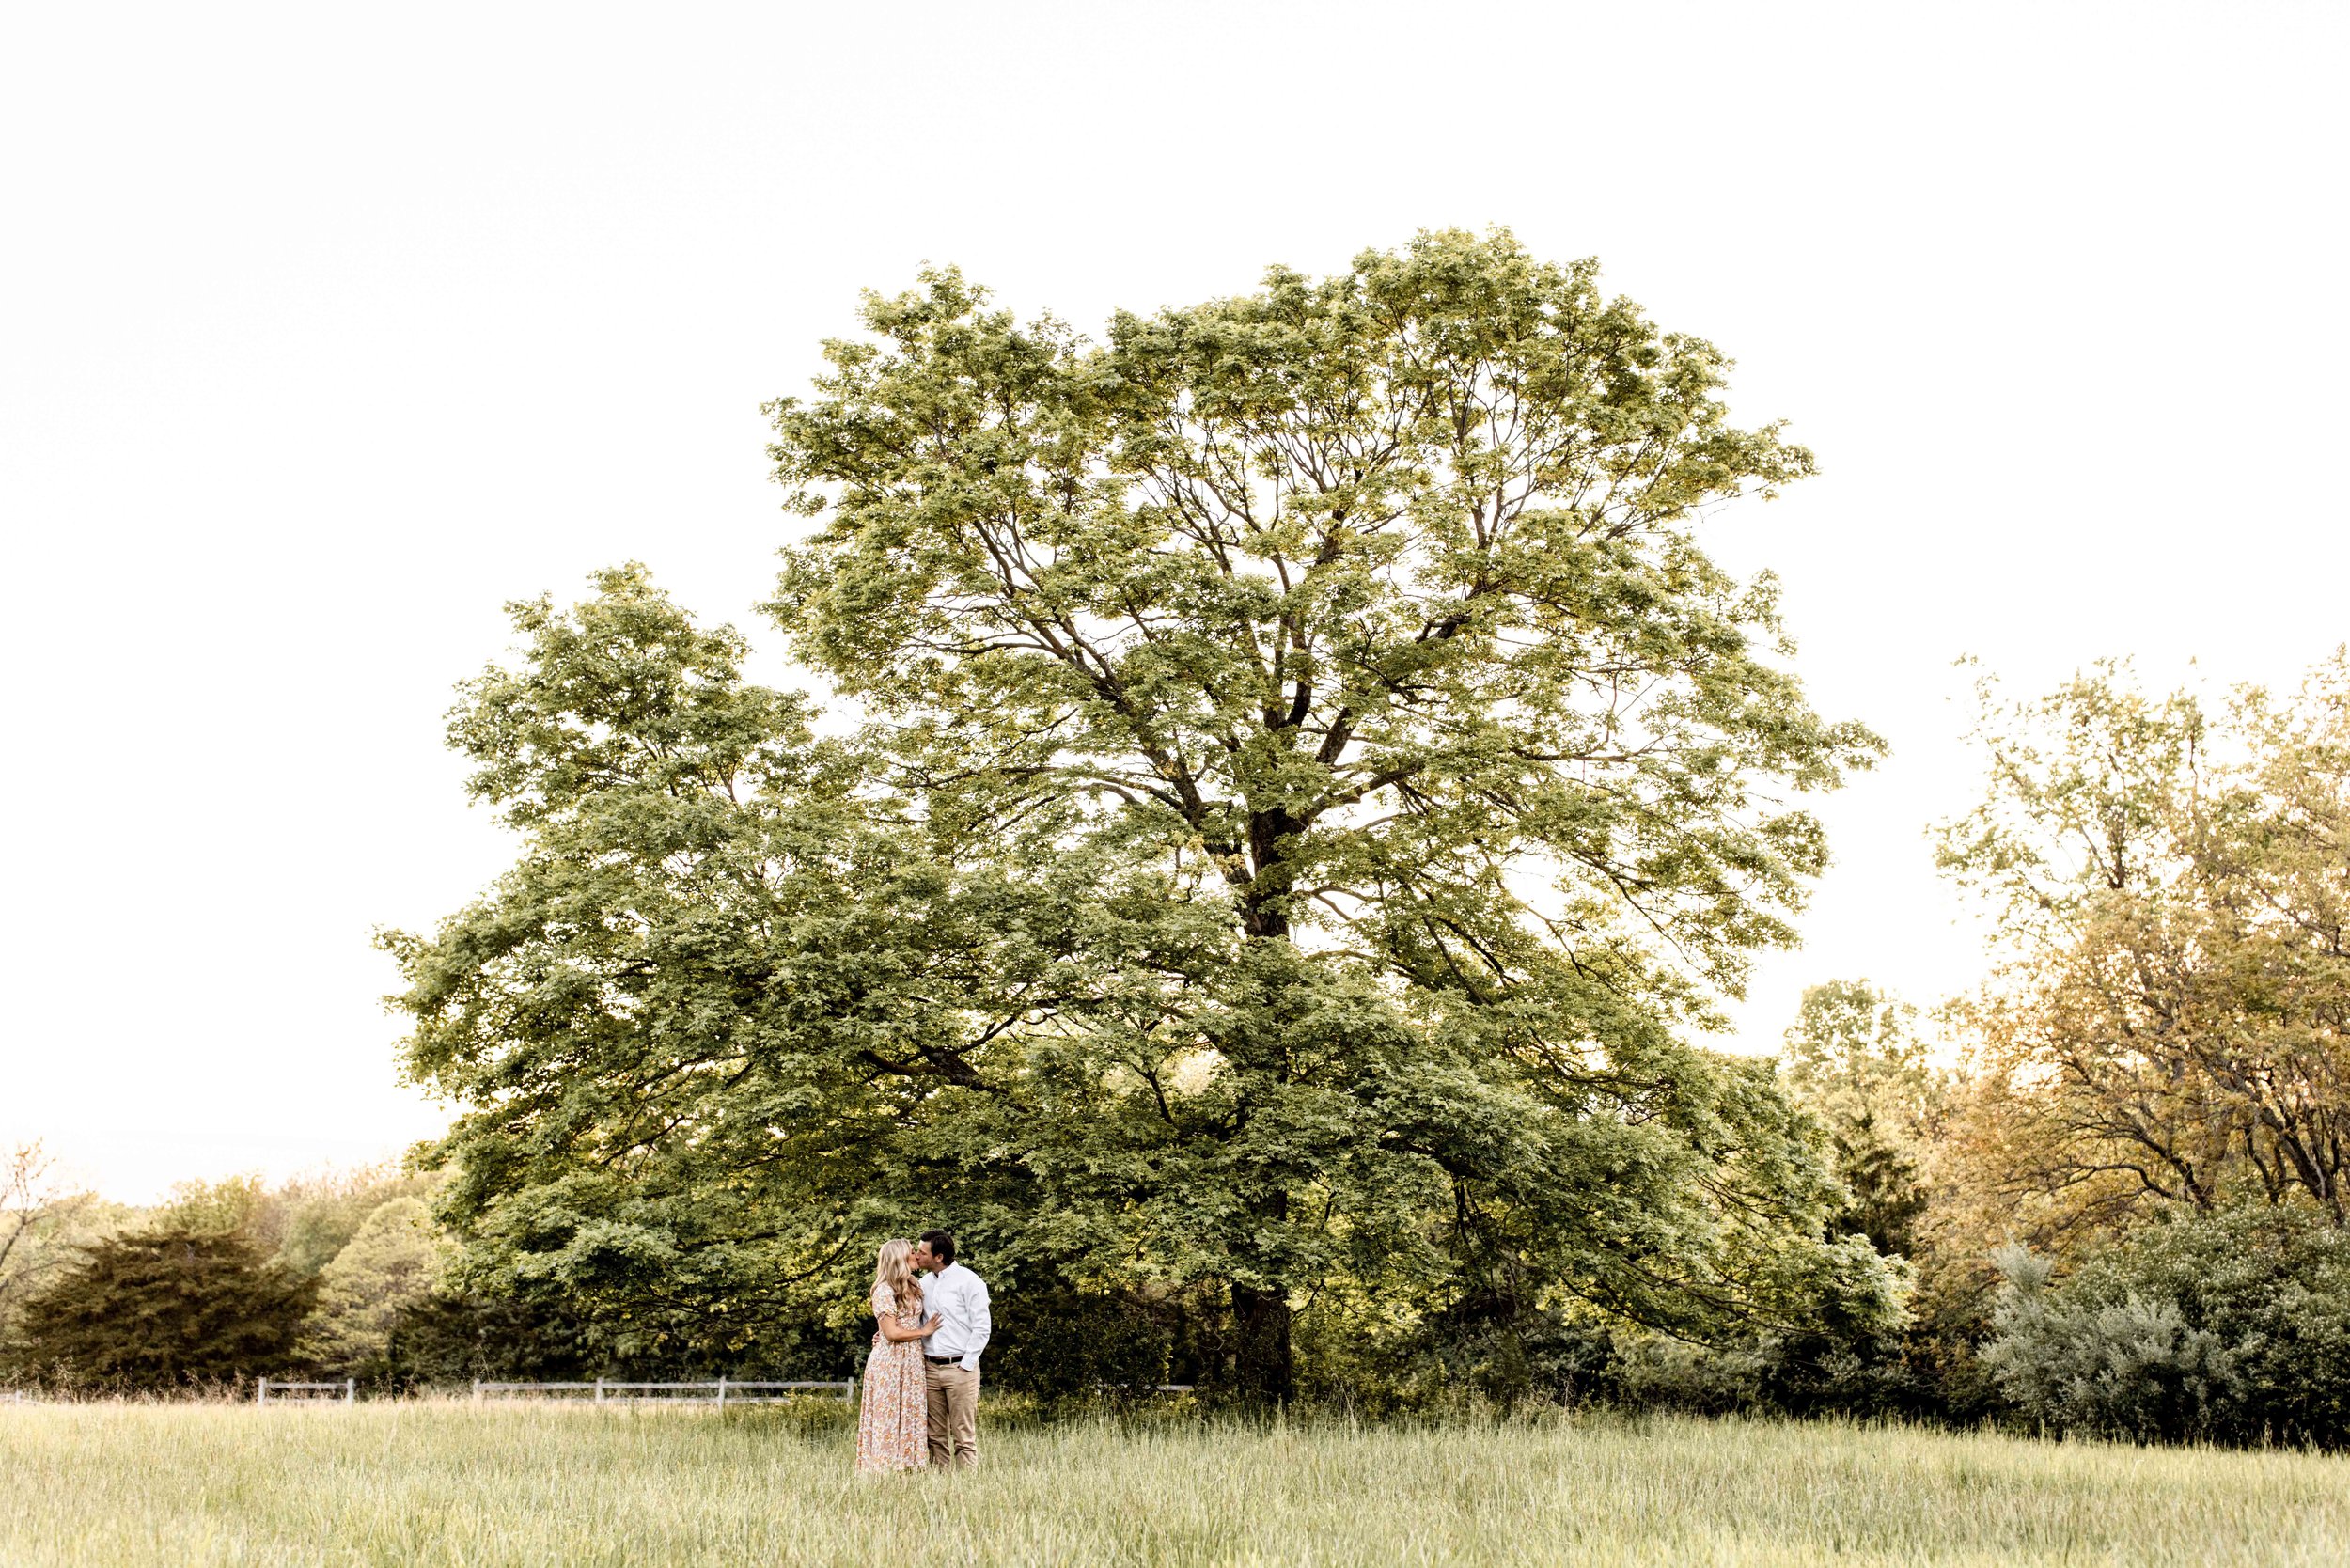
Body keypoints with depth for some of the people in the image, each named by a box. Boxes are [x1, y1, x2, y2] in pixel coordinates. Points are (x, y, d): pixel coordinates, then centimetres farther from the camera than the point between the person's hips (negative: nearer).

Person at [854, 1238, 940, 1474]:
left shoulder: (915, 1285, 10)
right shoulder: (884, 1291, -13)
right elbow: (891, 1332, -17)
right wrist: (923, 1332, -8)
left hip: (912, 1361, 7)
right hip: (890, 1363, -7)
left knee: (911, 1415, 6)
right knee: (888, 1419, -3)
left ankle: (907, 1467, 10)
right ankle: (883, 1471, 2)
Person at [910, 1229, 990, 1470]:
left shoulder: (969, 1281, -7)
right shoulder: (924, 1283, 12)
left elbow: (981, 1328, -9)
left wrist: (966, 1365, -11)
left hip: (959, 1367, -6)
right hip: (930, 1368, 6)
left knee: (964, 1436, -3)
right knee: (936, 1436, 8)